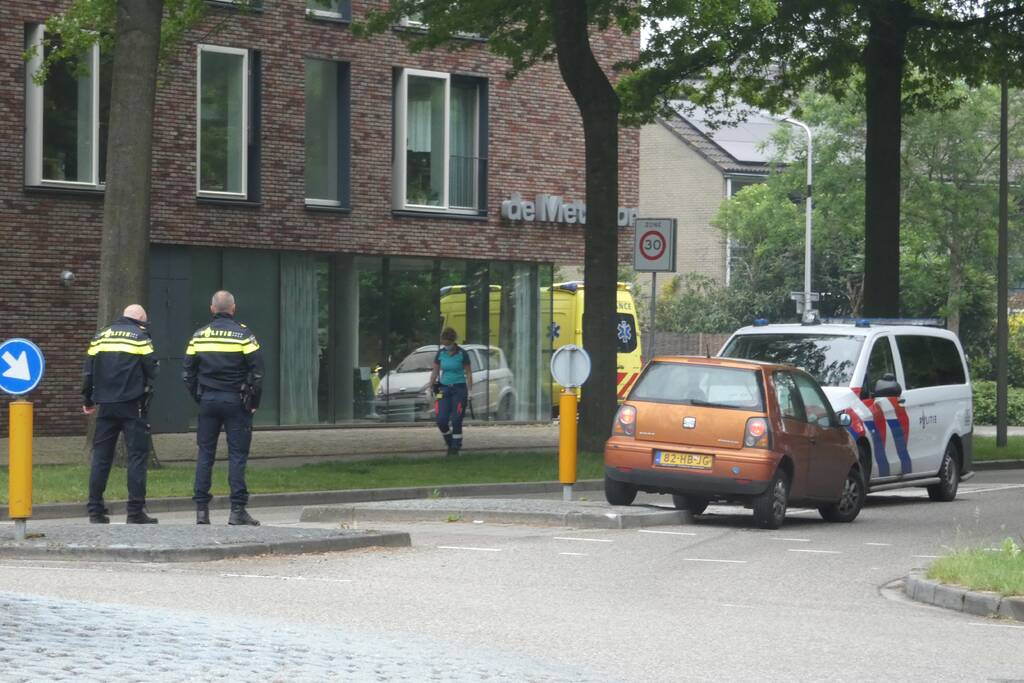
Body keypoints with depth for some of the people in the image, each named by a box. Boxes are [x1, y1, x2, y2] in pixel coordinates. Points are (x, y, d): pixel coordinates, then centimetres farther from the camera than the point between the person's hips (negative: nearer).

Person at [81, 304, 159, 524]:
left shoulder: (100, 336, 11)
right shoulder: (140, 336, -2)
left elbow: (88, 372, 11)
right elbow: (152, 371, -7)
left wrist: (87, 401, 19)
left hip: (105, 406, 4)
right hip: (132, 406, -4)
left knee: (100, 456, 8)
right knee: (137, 455, -1)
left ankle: (95, 510, 7)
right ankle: (135, 511, -6)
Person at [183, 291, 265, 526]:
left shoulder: (199, 336, 6)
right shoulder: (243, 334, -5)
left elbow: (188, 371, 8)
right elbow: (256, 370, -8)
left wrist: (197, 398, 14)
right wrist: (253, 402, 0)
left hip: (208, 400, 3)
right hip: (235, 400, -3)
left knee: (205, 454, 7)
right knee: (237, 454, -1)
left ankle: (201, 509, 4)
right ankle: (237, 510, -5)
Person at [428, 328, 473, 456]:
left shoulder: (462, 354, -6)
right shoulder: (440, 353, 3)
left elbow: (468, 373, -2)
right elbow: (435, 371, 11)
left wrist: (470, 392, -5)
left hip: (459, 388, -3)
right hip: (444, 389, 3)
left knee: (456, 421, -8)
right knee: (441, 421, -5)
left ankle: (455, 448, 2)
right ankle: (450, 444, 17)